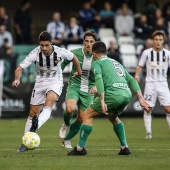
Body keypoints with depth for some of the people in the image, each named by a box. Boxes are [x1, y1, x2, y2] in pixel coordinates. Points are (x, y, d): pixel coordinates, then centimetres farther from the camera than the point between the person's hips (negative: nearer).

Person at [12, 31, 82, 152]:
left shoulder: (60, 52, -18)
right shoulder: (35, 53, -19)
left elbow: (73, 57, 4)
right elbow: (20, 68, -19)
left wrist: (79, 71, 18)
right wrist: (17, 79, -40)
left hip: (55, 82, -2)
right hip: (40, 82, 2)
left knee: (49, 101, -33)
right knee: (33, 113, 5)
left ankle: (36, 126, -56)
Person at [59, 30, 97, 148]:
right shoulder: (75, 53, -9)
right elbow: (63, 64, 8)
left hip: (88, 91, 2)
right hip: (74, 86, -2)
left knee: (81, 119, 4)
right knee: (70, 109, -30)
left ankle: (67, 139, 30)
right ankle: (66, 124, 6)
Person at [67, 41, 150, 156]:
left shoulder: (97, 63, 12)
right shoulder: (116, 63, 32)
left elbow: (99, 80, -8)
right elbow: (131, 80, 24)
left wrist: (102, 101, -17)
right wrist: (141, 98, 18)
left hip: (113, 93, -7)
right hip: (127, 94, 7)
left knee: (87, 115, 6)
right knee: (113, 117, 33)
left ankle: (80, 148, 4)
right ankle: (124, 147, 27)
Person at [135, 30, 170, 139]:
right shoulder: (147, 53, 0)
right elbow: (140, 66, 7)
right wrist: (137, 75, -10)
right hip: (150, 84, 0)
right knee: (148, 109, -1)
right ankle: (148, 132, 9)